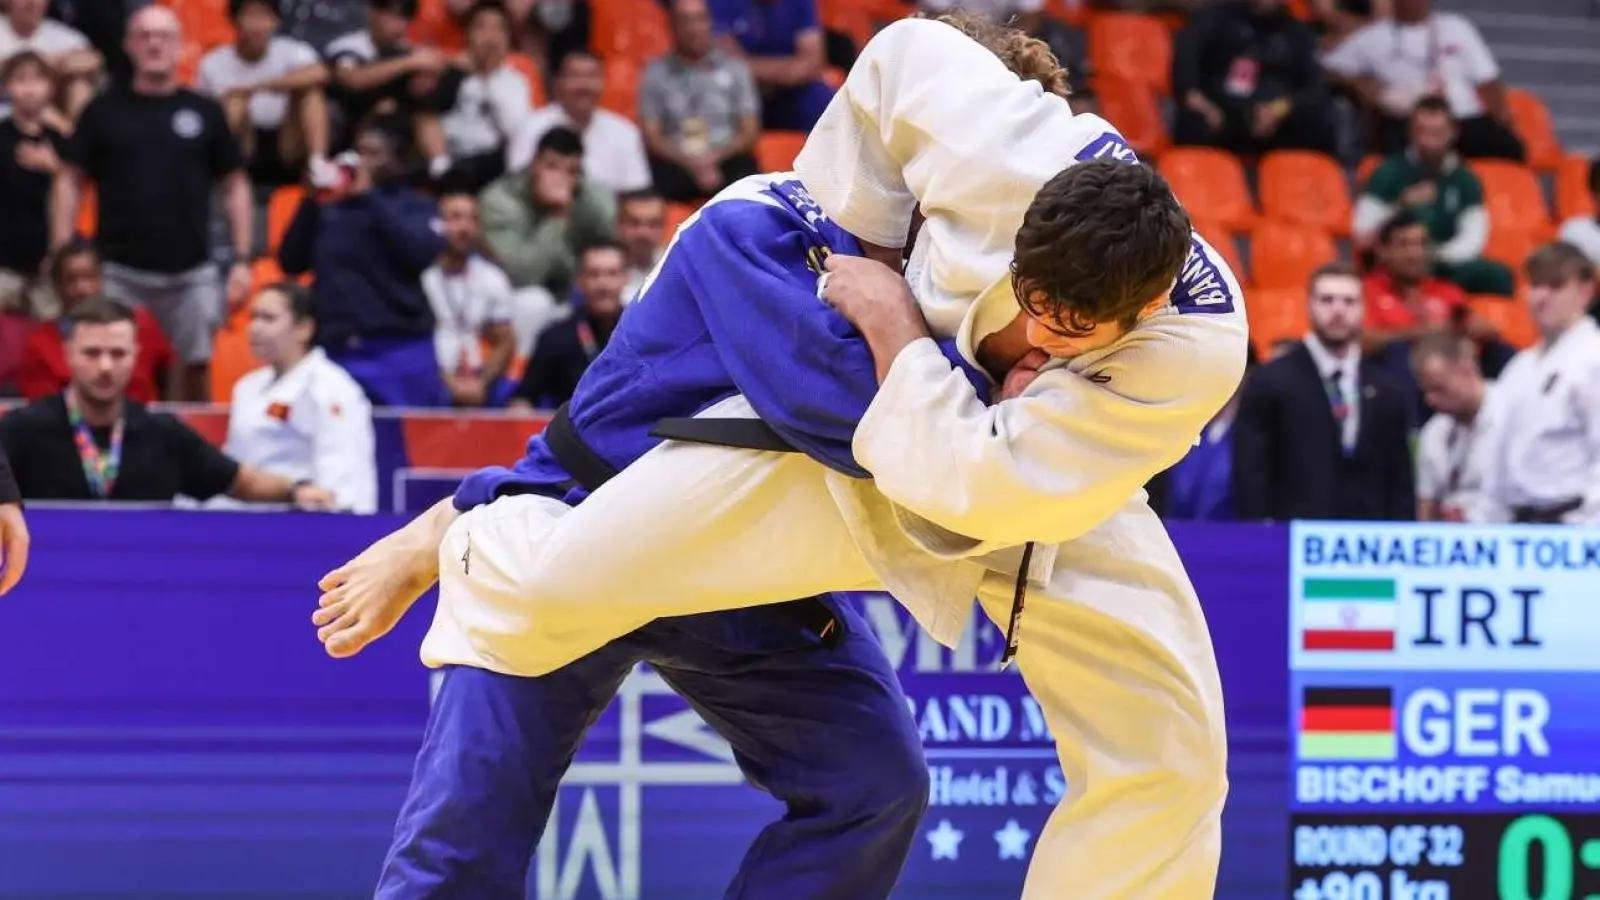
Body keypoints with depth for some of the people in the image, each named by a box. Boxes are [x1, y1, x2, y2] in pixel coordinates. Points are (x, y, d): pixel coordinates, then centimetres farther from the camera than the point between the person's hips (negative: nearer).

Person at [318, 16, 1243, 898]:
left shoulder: (1196, 353, -38)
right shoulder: (1009, 150, -36)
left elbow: (971, 485, -39)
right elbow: (904, 56, -12)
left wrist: (889, 319, -31)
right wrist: (839, 248, -7)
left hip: (1042, 484, 0)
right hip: (843, 429, 0)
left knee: (1166, 761, -11)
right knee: (556, 581, -8)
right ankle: (456, 534, 30)